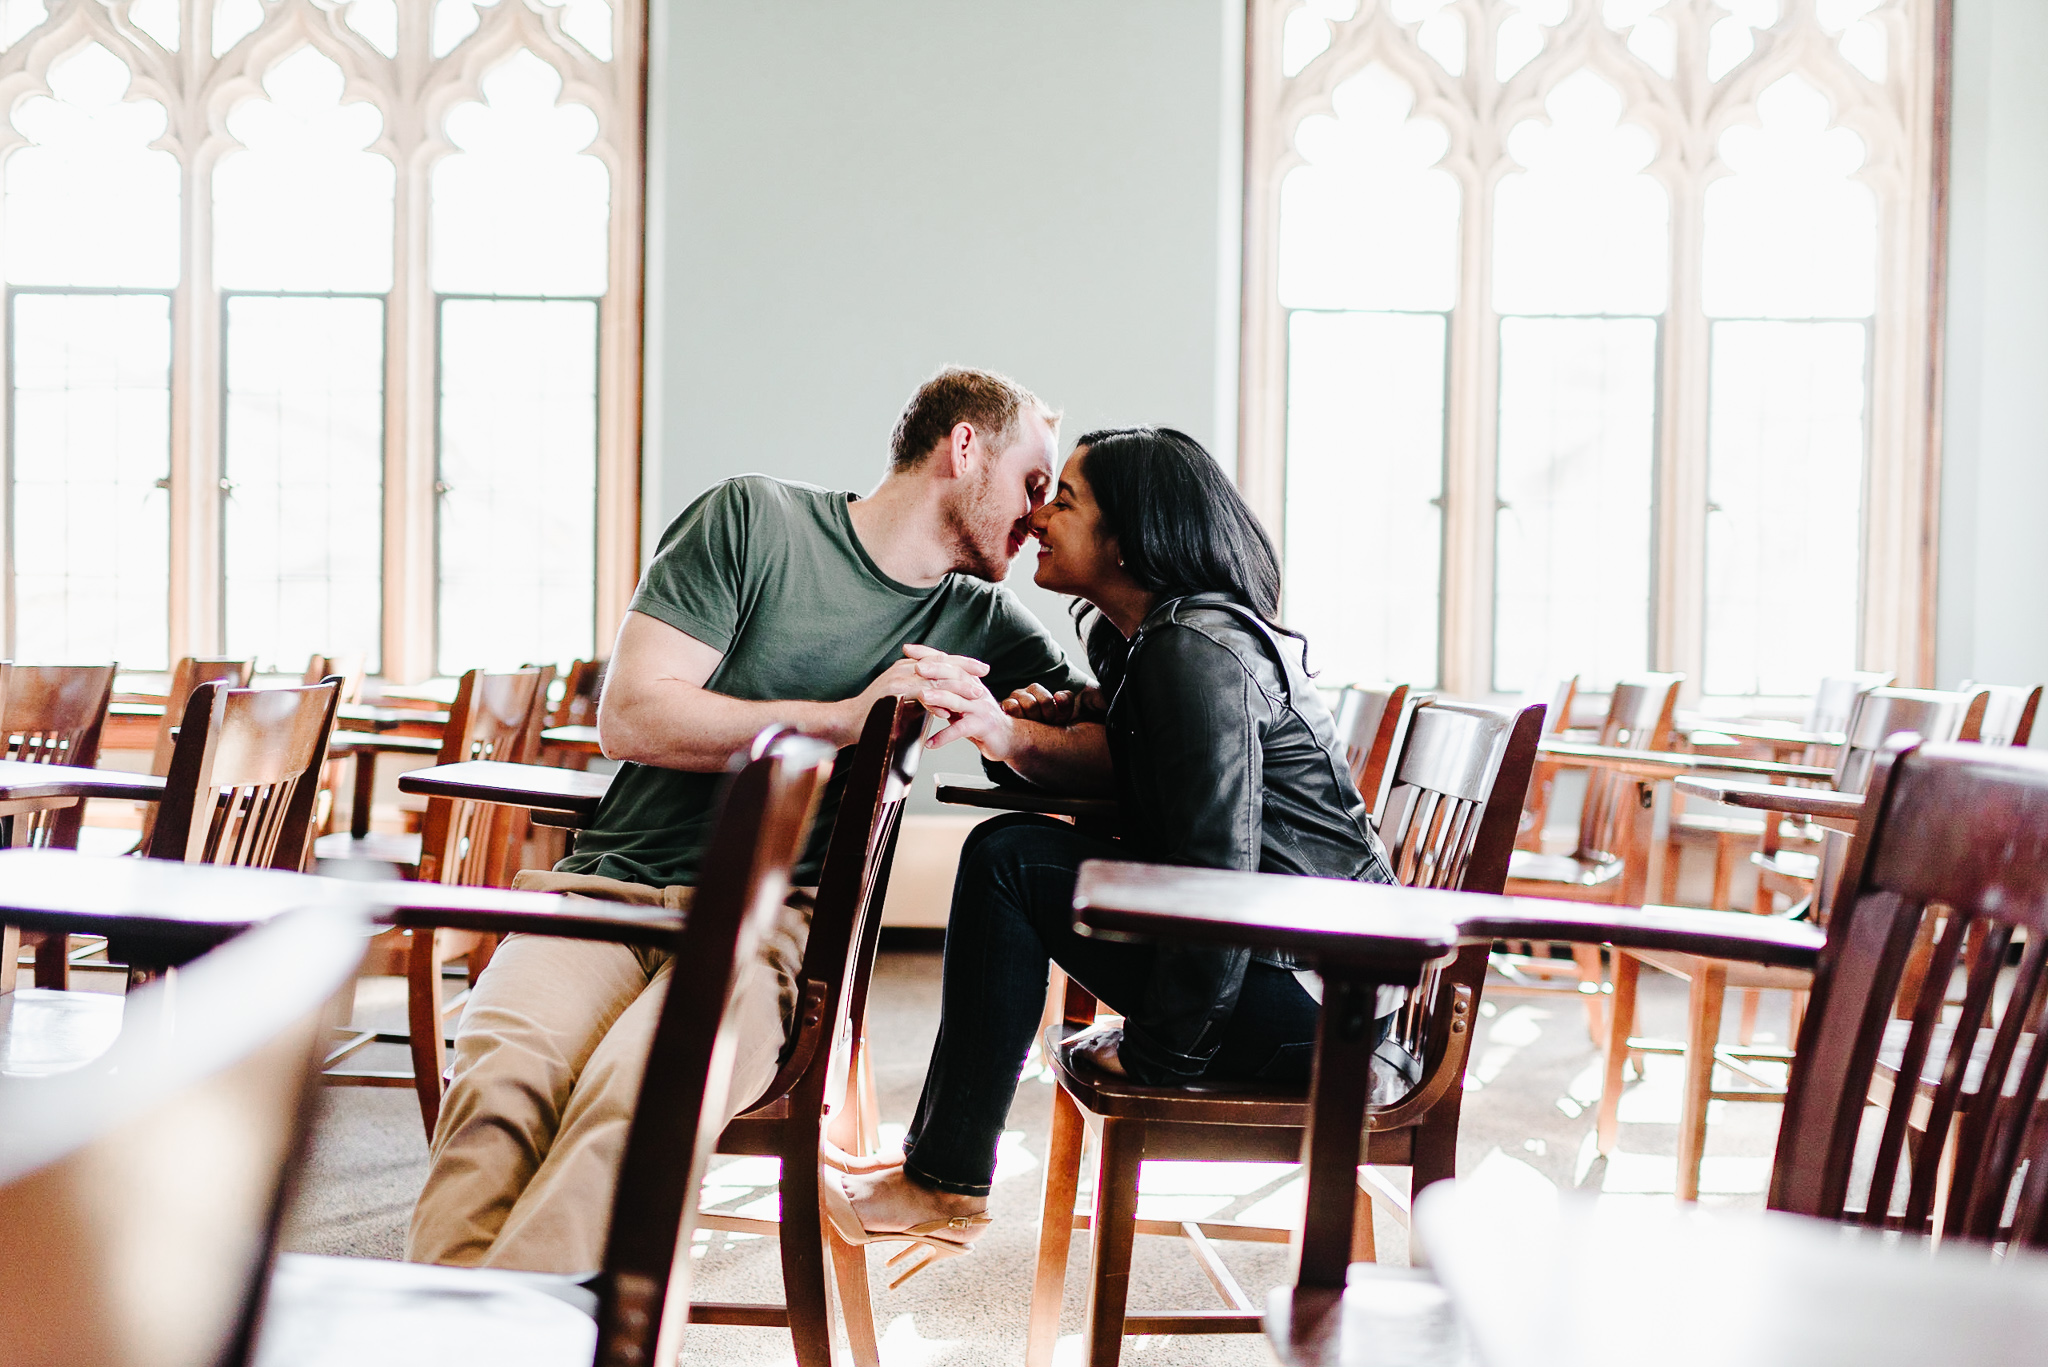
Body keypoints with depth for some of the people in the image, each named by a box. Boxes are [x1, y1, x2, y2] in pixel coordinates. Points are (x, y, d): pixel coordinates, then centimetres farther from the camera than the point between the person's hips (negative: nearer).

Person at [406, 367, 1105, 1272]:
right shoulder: (756, 518, 6)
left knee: (640, 1094, -34)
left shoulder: (981, 623, 18)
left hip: (769, 922, 1)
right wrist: (844, 717, -9)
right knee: (502, 1077, -33)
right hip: (611, 884, -1)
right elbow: (631, 715, -3)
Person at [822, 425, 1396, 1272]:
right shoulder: (1147, 639, 15)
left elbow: (1218, 869, -21)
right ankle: (944, 1164, 15)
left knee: (1011, 860, -11)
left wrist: (1160, 1054, -14)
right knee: (1019, 847, 16)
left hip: (1314, 996, -10)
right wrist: (1017, 736, -3)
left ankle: (946, 1186, -3)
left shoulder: (1194, 651, -17)